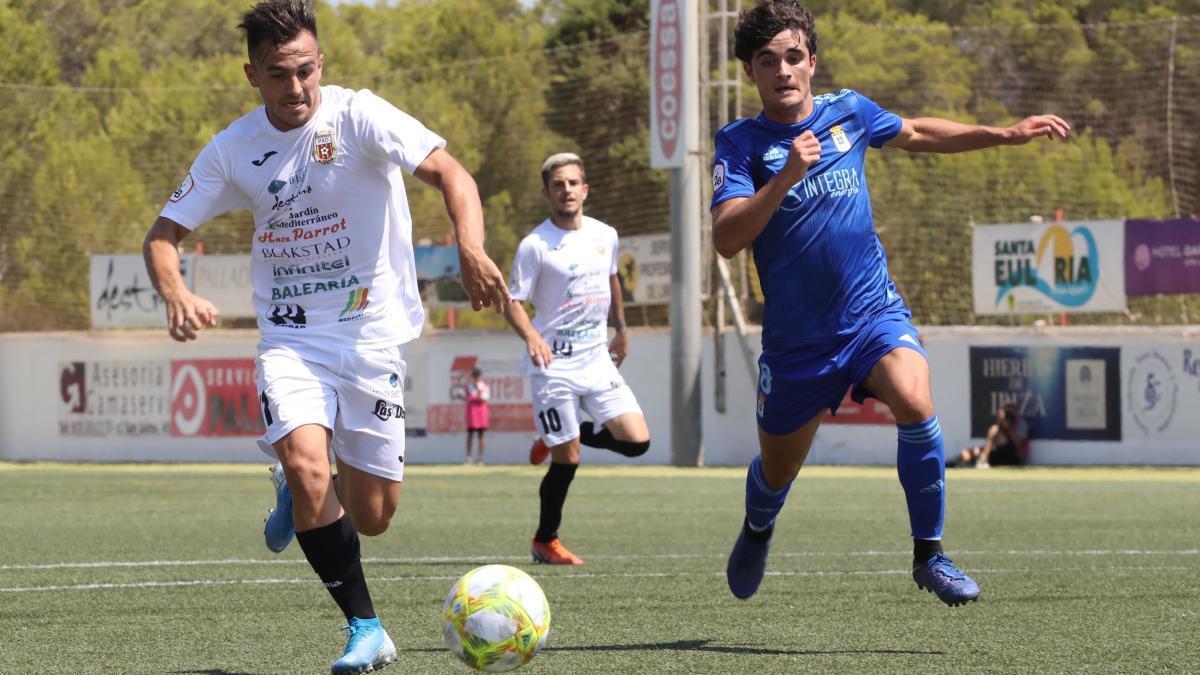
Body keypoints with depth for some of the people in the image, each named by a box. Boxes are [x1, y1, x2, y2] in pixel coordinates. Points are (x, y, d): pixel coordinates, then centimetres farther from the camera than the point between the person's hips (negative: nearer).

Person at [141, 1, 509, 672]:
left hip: (372, 334, -1)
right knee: (306, 461, -27)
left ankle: (300, 498, 40)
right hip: (290, 336, 1)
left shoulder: (359, 115, -11)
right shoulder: (235, 149, 0)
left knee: (372, 517, 3)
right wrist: (178, 295, -17)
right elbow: (163, 234, 5)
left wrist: (472, 248, -40)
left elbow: (449, 172, -21)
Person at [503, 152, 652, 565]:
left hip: (597, 360, 5)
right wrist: (531, 336, -30)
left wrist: (621, 331, 32)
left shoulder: (605, 236, 6)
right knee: (567, 462, -6)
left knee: (637, 441, -5)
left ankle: (554, 438, 19)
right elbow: (513, 303, -11)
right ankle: (545, 542, 15)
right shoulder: (535, 245, -11)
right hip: (554, 365, -5)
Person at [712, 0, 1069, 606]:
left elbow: (918, 134, 24)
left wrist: (1007, 134, 20)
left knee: (915, 404, -29)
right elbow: (726, 239, -23)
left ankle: (929, 555, -14)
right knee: (777, 470, 14)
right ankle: (757, 532, 52)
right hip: (795, 338, -1)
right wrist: (786, 178, -34)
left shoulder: (848, 112, 2)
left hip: (872, 311, 1)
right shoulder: (740, 143, -10)